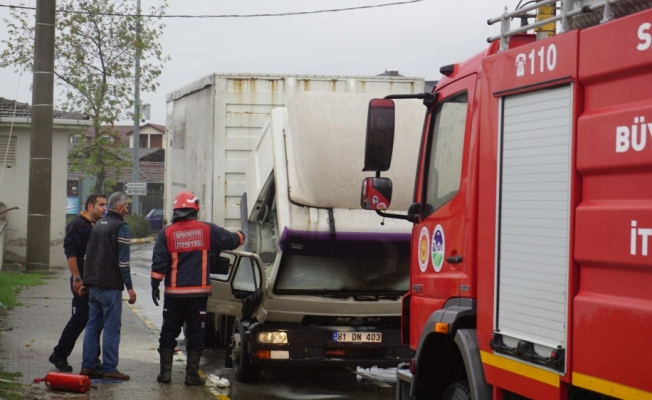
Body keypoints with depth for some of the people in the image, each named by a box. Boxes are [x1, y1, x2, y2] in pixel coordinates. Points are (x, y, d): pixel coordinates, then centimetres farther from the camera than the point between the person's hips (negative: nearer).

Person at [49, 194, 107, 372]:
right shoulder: (77, 224, -10)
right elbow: (70, 251, -17)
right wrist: (76, 278, -22)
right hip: (82, 281, -8)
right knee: (79, 319, -6)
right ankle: (59, 355, 6)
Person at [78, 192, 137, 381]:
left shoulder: (98, 225, 16)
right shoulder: (121, 227, -9)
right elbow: (123, 260, -14)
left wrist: (86, 282, 25)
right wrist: (129, 287, -11)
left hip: (94, 285, 8)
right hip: (110, 286, -8)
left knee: (92, 326, 11)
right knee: (111, 328, -4)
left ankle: (87, 367, 11)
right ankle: (109, 369, -4)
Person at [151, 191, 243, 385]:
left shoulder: (167, 233, -2)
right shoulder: (207, 230, -1)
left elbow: (159, 263, -4)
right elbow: (231, 240, 8)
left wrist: (155, 285, 2)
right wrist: (240, 236, 30)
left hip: (174, 292, 0)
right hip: (199, 292, 0)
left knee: (169, 332, 11)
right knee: (195, 333, 5)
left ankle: (165, 371, 10)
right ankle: (192, 374, 5)